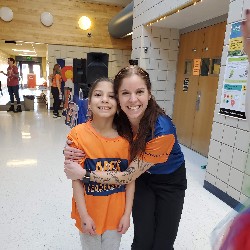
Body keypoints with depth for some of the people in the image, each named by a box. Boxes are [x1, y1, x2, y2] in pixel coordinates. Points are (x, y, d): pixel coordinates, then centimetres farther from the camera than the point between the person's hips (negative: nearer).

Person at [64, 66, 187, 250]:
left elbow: (129, 176, -29)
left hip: (170, 180, -2)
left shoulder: (162, 131, -35)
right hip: (142, 178, 3)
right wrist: (71, 153, -25)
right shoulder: (118, 119, -21)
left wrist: (84, 173, -29)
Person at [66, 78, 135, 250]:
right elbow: (76, 178, -12)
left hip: (116, 210, 2)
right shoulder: (78, 134, -18)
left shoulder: (126, 136, -11)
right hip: (89, 210, -1)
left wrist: (127, 213, -3)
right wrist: (84, 215, -9)